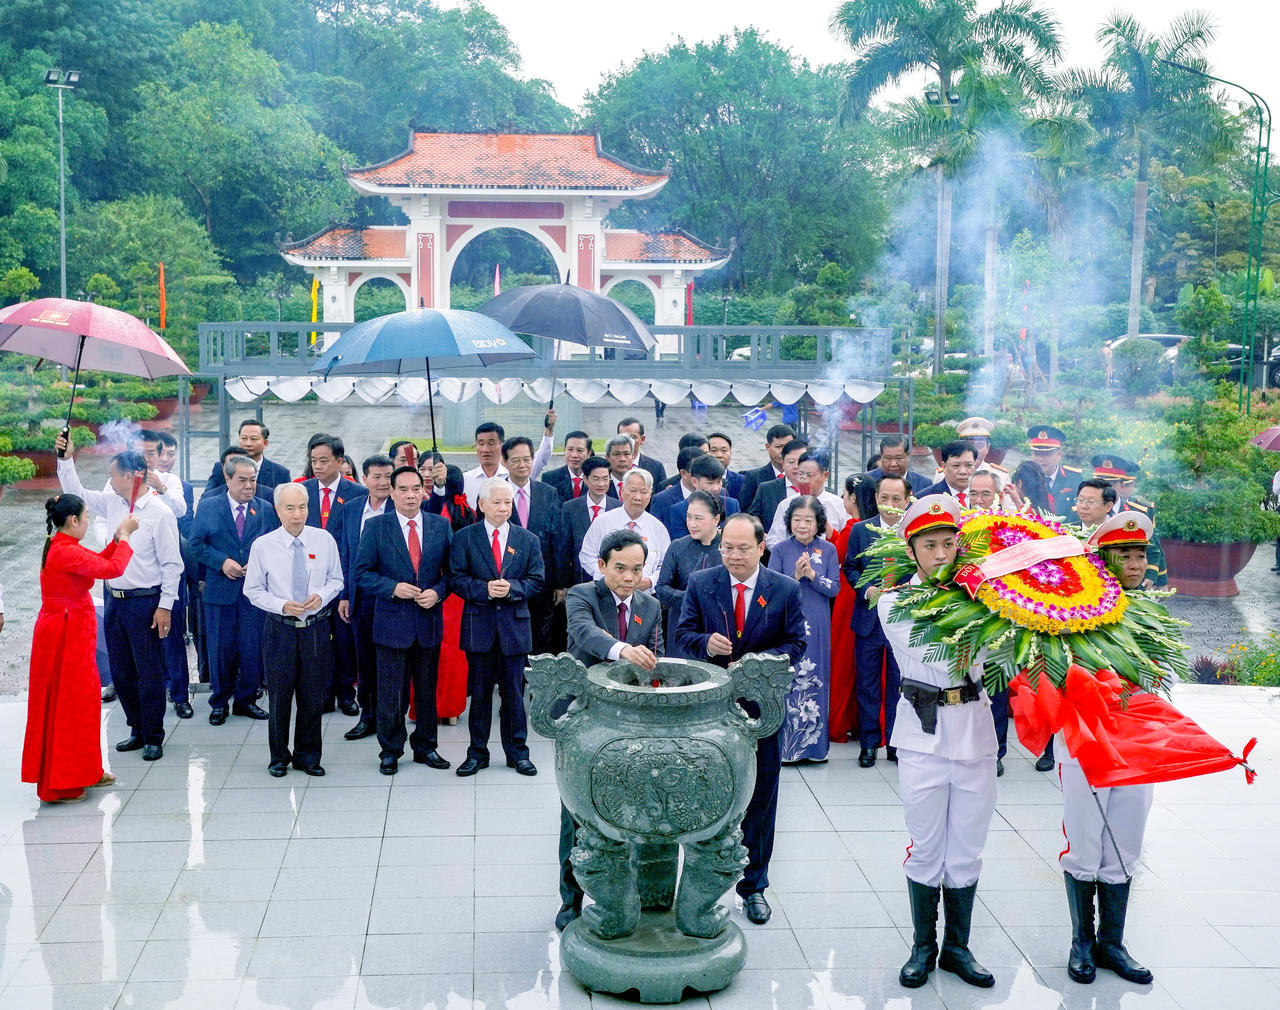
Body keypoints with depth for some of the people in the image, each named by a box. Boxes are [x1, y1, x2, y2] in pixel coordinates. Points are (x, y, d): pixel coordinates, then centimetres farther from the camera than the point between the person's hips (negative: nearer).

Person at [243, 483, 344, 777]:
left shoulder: (325, 540, -1)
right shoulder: (262, 546, -5)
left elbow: (336, 579, 8)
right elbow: (253, 590, 0)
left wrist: (321, 596, -13)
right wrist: (282, 605, -16)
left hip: (317, 628, 1)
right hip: (280, 629, -1)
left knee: (313, 697, 9)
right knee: (280, 696, 8)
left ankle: (307, 756, 25)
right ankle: (279, 756, 25)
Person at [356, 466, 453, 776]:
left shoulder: (441, 525, 4)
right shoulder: (376, 526, -2)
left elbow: (452, 571, 7)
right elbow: (362, 573, -3)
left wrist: (438, 592, -11)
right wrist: (393, 588, -16)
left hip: (429, 621, 2)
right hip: (392, 622, -2)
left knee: (427, 689, 12)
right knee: (391, 692, 4)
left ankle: (425, 746, 26)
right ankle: (390, 750, 19)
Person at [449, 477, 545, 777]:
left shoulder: (528, 540, 7)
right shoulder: (464, 538, 3)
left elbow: (537, 580, 3)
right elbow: (456, 578, -3)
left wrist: (512, 587, -15)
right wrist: (485, 588, -18)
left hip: (515, 624, 1)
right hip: (478, 626, -1)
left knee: (514, 691, 6)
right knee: (480, 692, 6)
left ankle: (517, 752, 16)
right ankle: (477, 752, 15)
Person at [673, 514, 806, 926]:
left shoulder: (785, 590, -1)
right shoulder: (700, 583, 1)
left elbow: (795, 643, -1)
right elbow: (682, 634, 1)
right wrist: (706, 642, -21)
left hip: (761, 705, 0)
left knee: (759, 799, 8)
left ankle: (754, 885, 22)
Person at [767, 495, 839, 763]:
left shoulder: (827, 550, 4)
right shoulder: (780, 550, 1)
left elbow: (834, 588, -1)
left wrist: (812, 574, -16)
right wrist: (795, 576, -18)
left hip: (817, 626, 1)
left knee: (816, 680, 5)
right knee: (786, 681, -2)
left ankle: (814, 743, 14)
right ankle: (785, 744, 5)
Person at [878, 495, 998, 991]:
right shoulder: (895, 602, -1)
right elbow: (940, 661, -14)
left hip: (975, 729, 2)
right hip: (923, 731, -2)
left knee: (967, 850, 10)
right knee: (926, 849, 6)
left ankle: (957, 947, 25)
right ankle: (923, 947, 23)